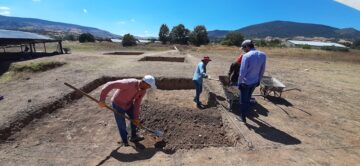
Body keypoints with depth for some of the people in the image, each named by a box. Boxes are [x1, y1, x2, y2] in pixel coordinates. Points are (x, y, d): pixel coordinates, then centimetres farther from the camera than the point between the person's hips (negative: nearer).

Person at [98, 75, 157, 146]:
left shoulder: (143, 90, -17)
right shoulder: (129, 83, -40)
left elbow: (137, 103, -11)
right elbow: (109, 85, -36)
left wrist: (136, 117, -12)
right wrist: (102, 99, -35)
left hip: (129, 104, 6)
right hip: (118, 104, -6)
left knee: (135, 119, 16)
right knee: (122, 125, 6)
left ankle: (133, 136, 39)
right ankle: (125, 142, 32)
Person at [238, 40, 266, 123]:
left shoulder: (246, 56, -22)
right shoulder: (263, 55, -3)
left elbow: (242, 72, -20)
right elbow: (262, 71, 6)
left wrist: (239, 82, -8)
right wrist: (259, 80, 18)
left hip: (245, 82, -6)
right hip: (255, 82, 6)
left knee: (243, 100, 10)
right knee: (248, 98, 25)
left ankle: (243, 117, 22)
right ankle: (246, 113, 42)